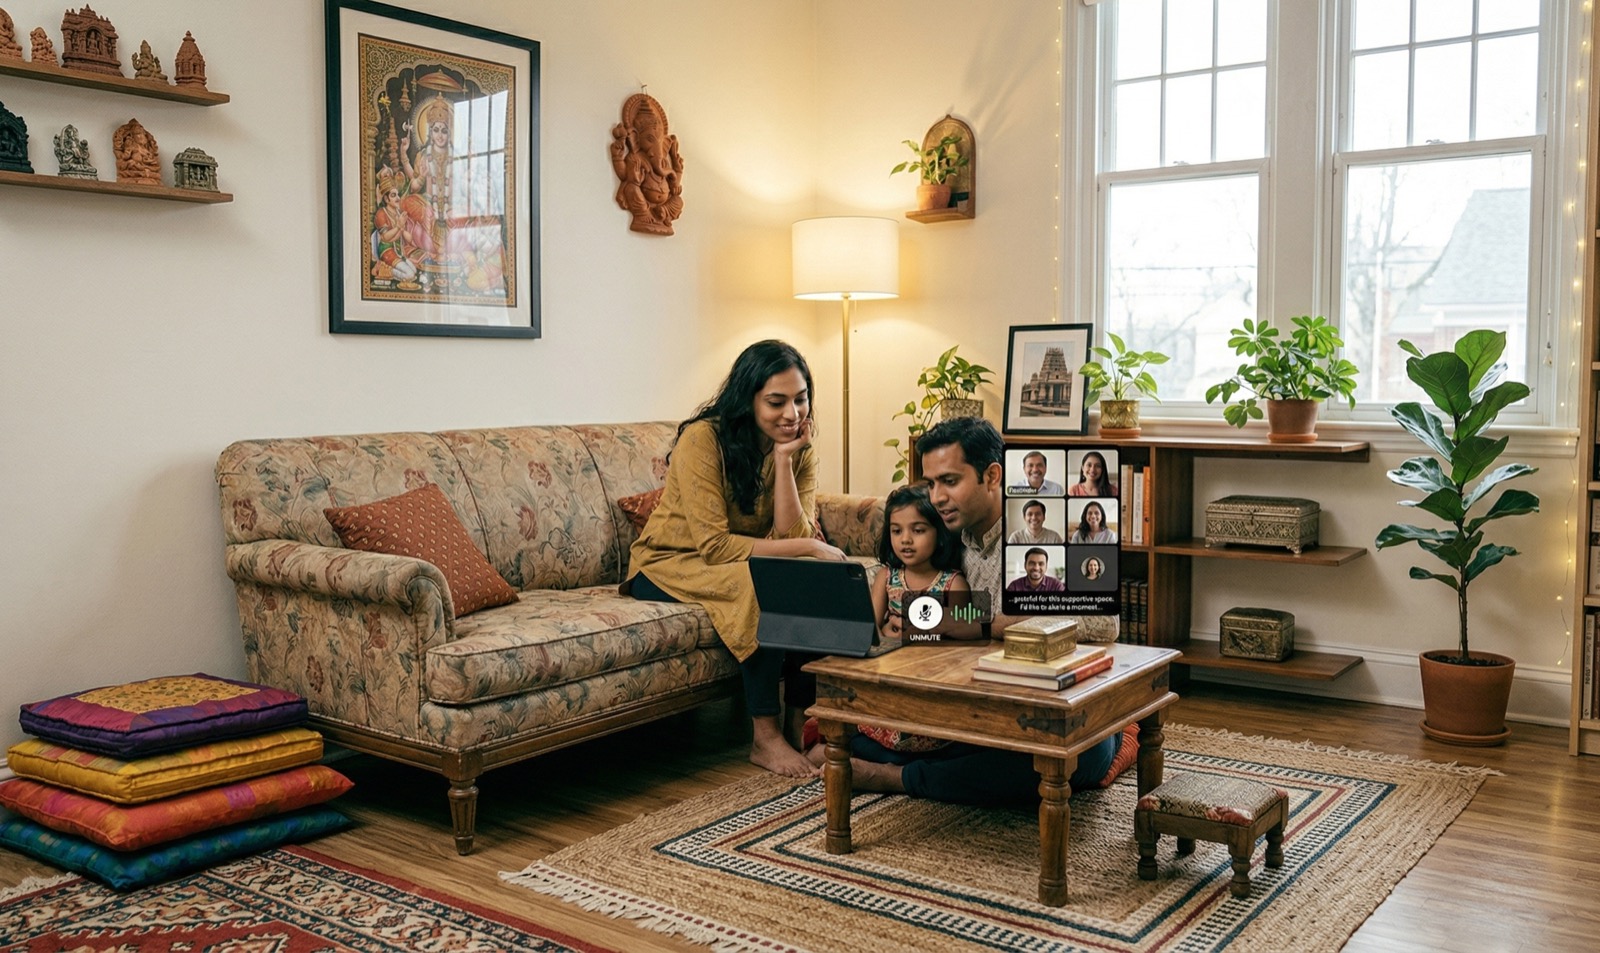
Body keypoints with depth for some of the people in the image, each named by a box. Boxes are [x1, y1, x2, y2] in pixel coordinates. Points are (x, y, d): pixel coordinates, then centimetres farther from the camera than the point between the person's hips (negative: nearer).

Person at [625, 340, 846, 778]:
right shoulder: (703, 439, -21)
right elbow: (714, 545, -25)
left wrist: (784, 459, -23)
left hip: (745, 562, 6)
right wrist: (807, 548, -27)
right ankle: (765, 737, -21)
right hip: (669, 564, -6)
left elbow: (791, 536, -15)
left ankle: (804, 720, -10)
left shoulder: (800, 448, -4)